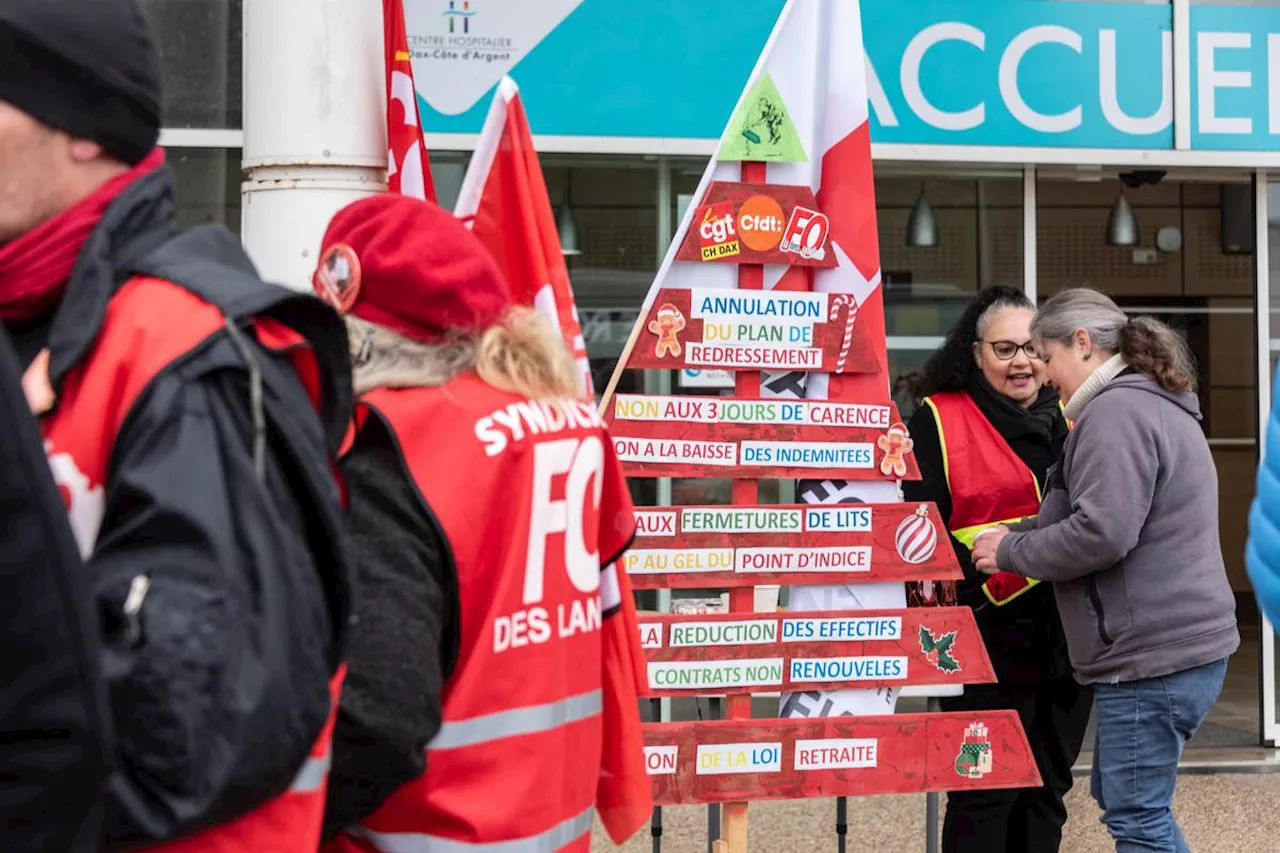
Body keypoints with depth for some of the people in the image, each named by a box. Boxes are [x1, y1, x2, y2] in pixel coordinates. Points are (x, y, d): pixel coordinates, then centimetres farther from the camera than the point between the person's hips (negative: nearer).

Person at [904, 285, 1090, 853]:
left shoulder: (1069, 419, 15)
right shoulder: (937, 421, -2)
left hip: (1066, 636, 6)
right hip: (987, 638, -6)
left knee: (1047, 789, 12)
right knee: (985, 795, -4)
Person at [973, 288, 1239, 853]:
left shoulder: (1117, 410, -15)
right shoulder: (1158, 405, 19)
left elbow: (1099, 533, -24)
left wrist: (1011, 552, -9)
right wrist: (1021, 532, 10)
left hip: (1151, 656, -11)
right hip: (1183, 644, 11)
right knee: (1124, 799, 19)